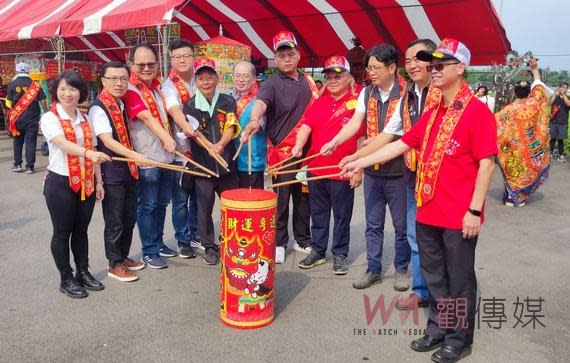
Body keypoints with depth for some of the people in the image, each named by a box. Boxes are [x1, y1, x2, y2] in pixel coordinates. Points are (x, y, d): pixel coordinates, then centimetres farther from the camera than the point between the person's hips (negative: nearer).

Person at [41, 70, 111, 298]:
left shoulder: (85, 120, 9)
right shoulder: (49, 118, -8)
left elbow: (93, 152, 10)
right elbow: (63, 144, -26)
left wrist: (98, 181, 6)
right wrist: (87, 153, -44)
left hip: (86, 183, 5)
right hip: (60, 183, -5)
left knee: (81, 230, 14)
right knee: (62, 232, 6)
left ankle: (83, 273, 27)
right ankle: (66, 279, 17)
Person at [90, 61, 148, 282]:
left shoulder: (124, 105, 10)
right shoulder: (98, 108, -13)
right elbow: (107, 141, -24)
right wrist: (134, 155, -36)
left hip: (129, 171, 7)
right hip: (111, 174, -7)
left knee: (129, 218, 15)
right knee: (114, 222, 2)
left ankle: (124, 257, 30)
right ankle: (114, 265, 16)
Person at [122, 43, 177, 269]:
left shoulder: (159, 85, 11)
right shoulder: (130, 90, -11)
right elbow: (146, 117, -25)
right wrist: (165, 136, -38)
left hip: (167, 155, 7)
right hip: (146, 158, -7)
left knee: (162, 203, 16)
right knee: (147, 206, 3)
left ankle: (158, 244, 30)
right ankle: (149, 252, 14)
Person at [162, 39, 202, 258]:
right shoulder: (169, 86, -7)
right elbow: (174, 109, -27)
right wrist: (185, 126, -48)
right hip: (180, 151, -4)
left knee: (198, 195, 15)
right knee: (181, 199, 3)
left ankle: (196, 234, 30)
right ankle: (183, 240, 17)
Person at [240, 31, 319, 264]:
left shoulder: (308, 81, 11)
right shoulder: (271, 84, -7)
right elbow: (261, 101, -29)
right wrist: (254, 119, -51)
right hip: (282, 151, -5)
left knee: (304, 197, 14)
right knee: (281, 200, 2)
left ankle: (303, 240, 29)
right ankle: (279, 243, 17)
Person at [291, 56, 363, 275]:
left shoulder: (356, 103, -4)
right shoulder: (318, 104, 8)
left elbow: (362, 139, -4)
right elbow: (306, 126, 0)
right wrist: (298, 147, -19)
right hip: (316, 169, 4)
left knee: (342, 215, 9)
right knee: (318, 214, 15)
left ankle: (339, 254, 22)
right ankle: (317, 251, 28)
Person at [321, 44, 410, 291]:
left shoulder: (406, 95, -12)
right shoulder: (366, 93, 6)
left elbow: (389, 135, -16)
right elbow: (355, 123, -2)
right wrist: (334, 142, -18)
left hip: (397, 171, -4)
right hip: (372, 171, 5)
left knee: (401, 225, 10)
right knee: (373, 224, 12)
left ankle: (401, 269, 27)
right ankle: (374, 270, 25)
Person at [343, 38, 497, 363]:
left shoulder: (477, 111, -11)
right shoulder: (432, 113, 11)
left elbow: (487, 164, -14)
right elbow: (401, 144, 14)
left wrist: (474, 210, -16)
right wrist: (360, 162, 11)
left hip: (460, 216, -7)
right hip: (428, 211, 7)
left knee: (459, 279, 8)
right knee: (434, 276, 18)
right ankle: (438, 330, 35)